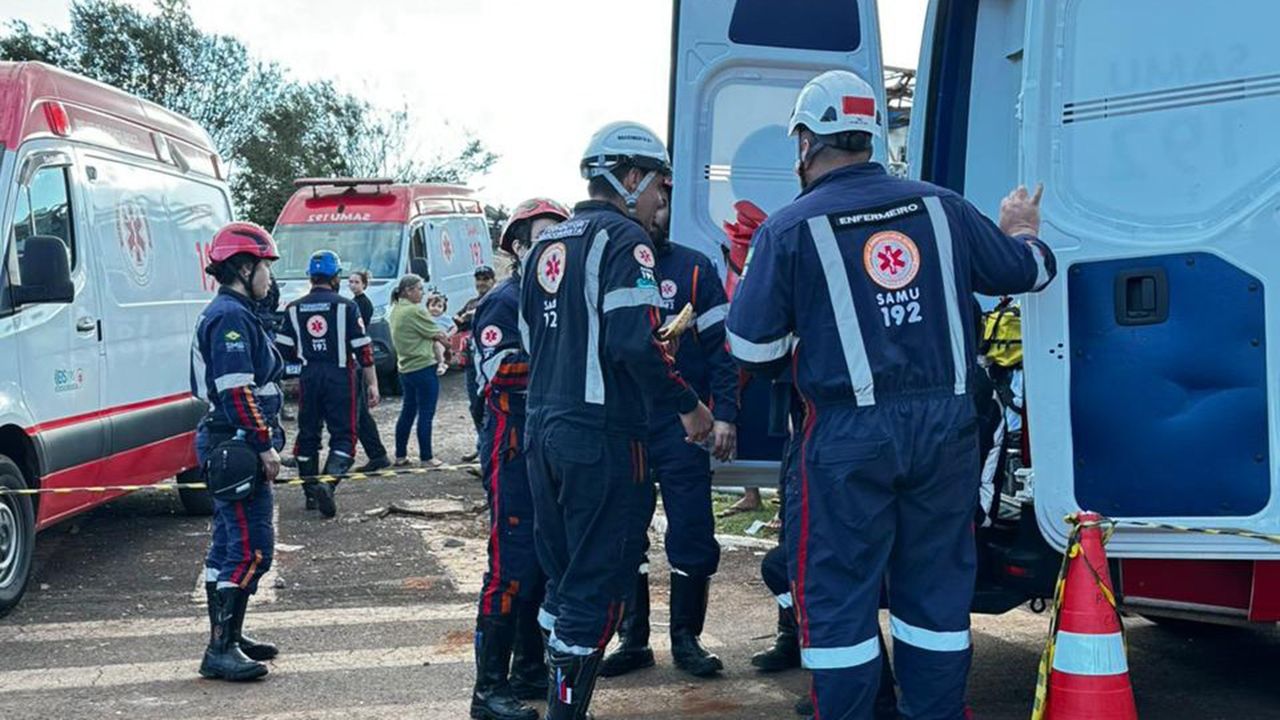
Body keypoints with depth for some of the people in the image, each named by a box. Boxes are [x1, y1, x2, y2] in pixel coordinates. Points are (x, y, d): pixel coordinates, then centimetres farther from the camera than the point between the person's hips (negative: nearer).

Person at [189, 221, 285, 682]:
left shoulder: (230, 313, 18)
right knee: (252, 548, -10)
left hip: (229, 445, 11)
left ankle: (227, 638, 25)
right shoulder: (232, 316, -15)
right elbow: (237, 390, -23)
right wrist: (264, 445, -21)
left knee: (229, 544, 16)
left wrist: (264, 441, 23)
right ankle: (221, 649, -7)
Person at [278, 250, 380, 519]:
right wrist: (372, 383, -2)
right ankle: (328, 482, -21)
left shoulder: (294, 309, 5)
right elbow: (363, 348, -7)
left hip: (309, 377, 4)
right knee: (343, 435, 1)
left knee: (307, 435, 15)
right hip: (340, 378, -3)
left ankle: (311, 493, 20)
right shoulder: (345, 306, -5)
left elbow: (285, 350, 6)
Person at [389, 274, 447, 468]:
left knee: (407, 412, 15)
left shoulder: (396, 310, 12)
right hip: (424, 368, -9)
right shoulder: (415, 311, -16)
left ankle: (400, 456, 20)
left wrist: (436, 343, 3)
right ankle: (426, 457, 2)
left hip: (405, 368, 9)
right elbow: (437, 334, -10)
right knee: (426, 414, -2)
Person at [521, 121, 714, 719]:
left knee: (562, 575, 18)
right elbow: (633, 341, -22)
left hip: (543, 430, 9)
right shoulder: (623, 238, -10)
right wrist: (688, 405, -12)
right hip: (602, 438, -9)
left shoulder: (545, 244, 16)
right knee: (597, 585, 0)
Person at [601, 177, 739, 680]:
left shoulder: (695, 269, 2)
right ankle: (633, 640, 20)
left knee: (692, 536, 2)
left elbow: (720, 347, -1)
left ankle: (686, 639, 16)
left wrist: (723, 415, -9)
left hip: (681, 426, -2)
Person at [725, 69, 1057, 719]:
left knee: (837, 593, 7)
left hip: (849, 435, -4)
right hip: (944, 423, 4)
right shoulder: (941, 207, 5)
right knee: (936, 587, 16)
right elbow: (1028, 271, 15)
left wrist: (797, 345, 14)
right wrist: (1023, 230, 37)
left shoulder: (790, 228, -8)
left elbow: (751, 347, -9)